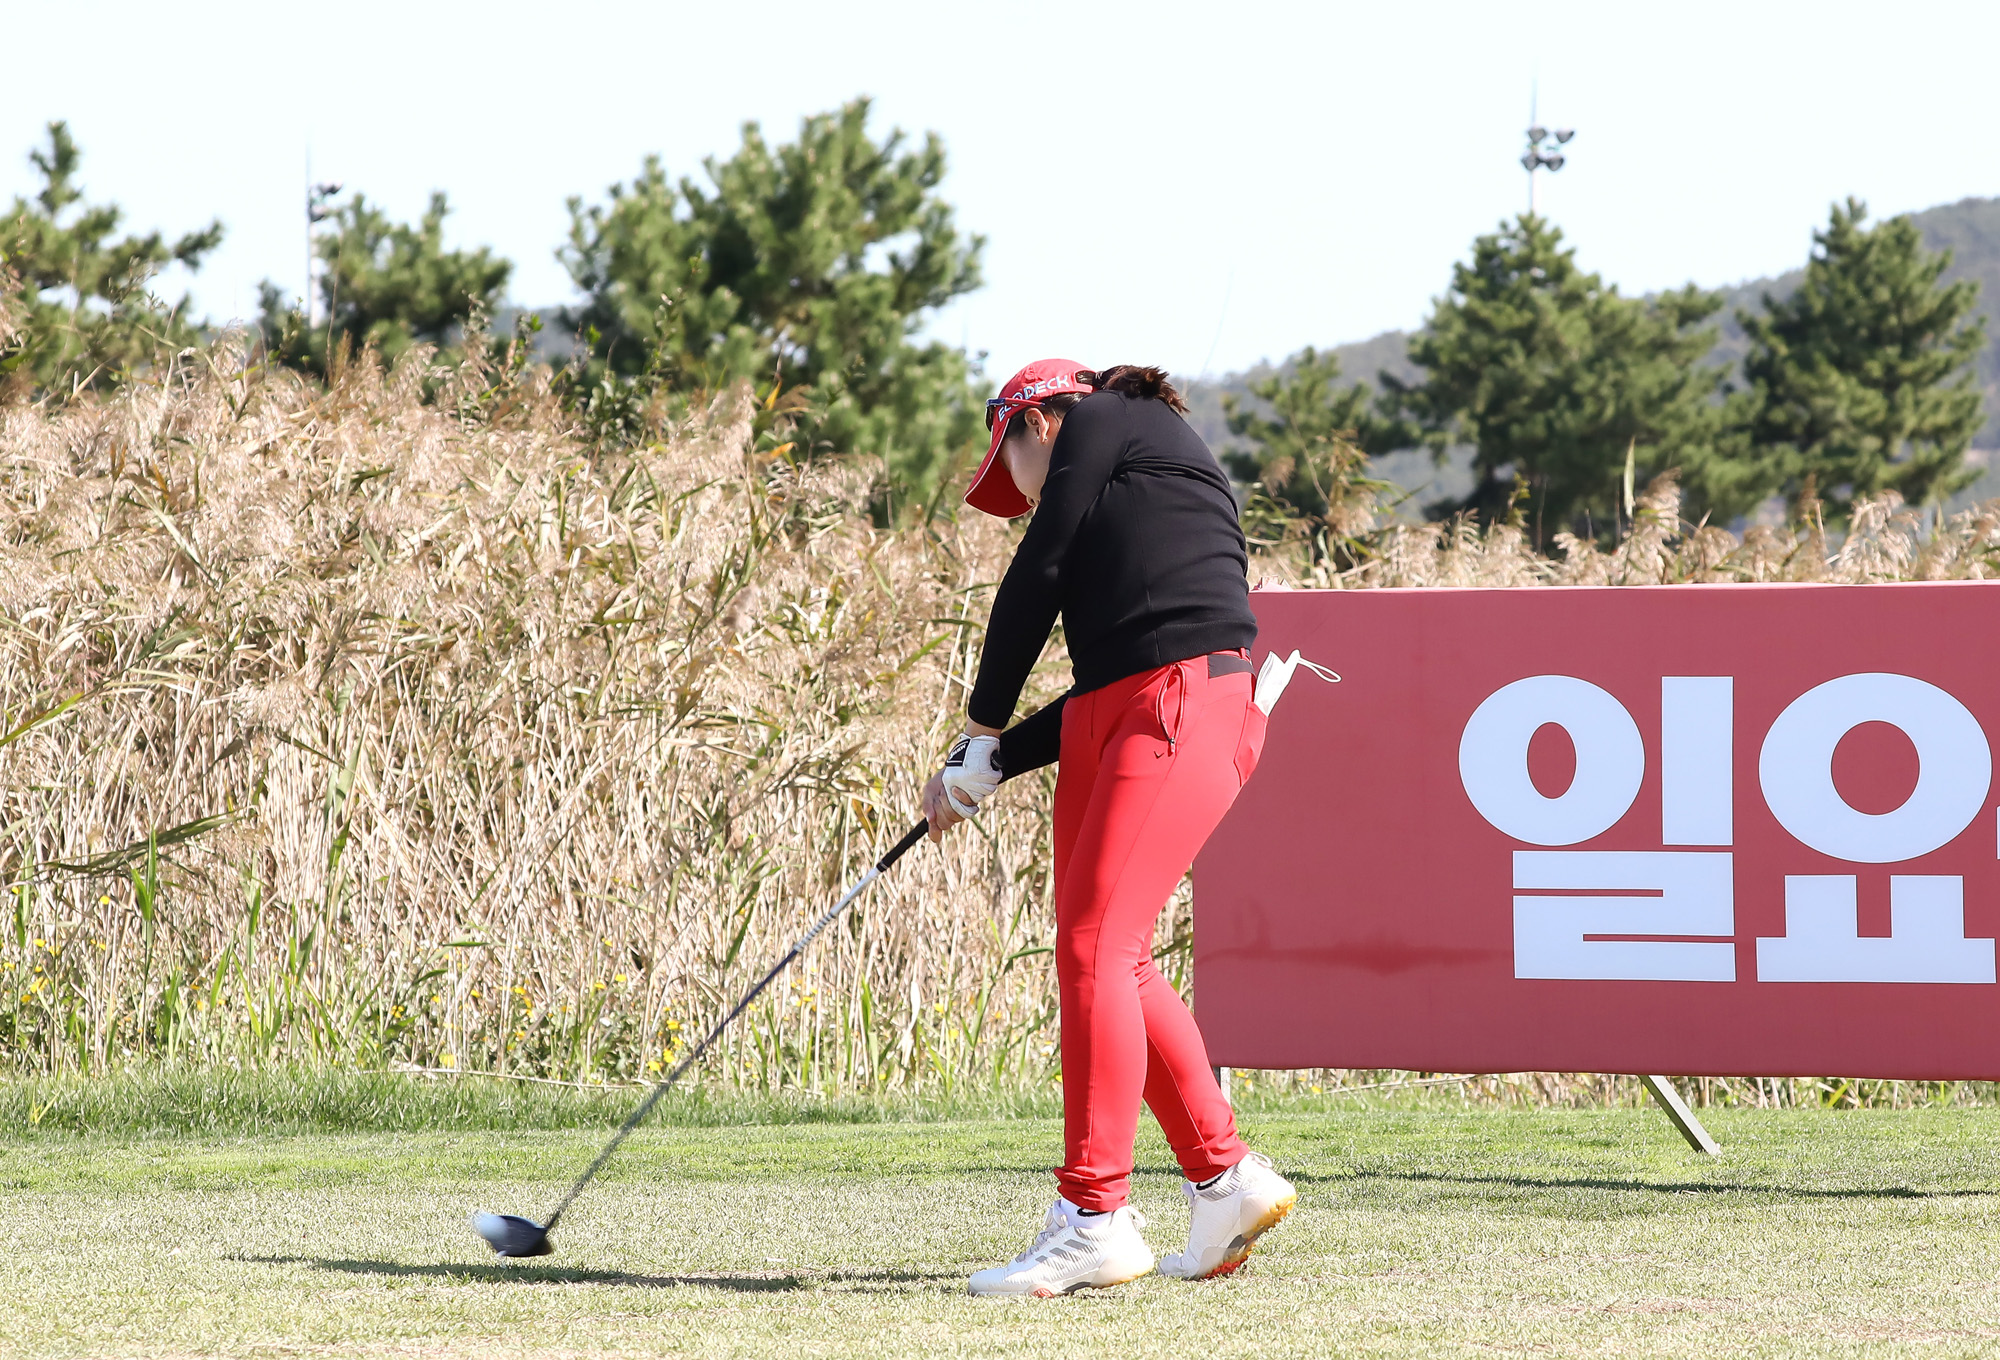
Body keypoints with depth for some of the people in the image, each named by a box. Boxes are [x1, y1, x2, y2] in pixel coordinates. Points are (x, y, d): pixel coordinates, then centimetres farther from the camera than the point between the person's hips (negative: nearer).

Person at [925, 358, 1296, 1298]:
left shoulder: (1097, 423, 5)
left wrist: (982, 726, 9)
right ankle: (1224, 1177, 15)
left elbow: (1036, 576, 0)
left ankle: (1095, 1218, -18)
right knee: (1108, 960, 9)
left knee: (1095, 947, -14)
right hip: (1106, 723, 10)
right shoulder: (1122, 502, 29)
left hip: (1185, 709, -10)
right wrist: (988, 767, 17)